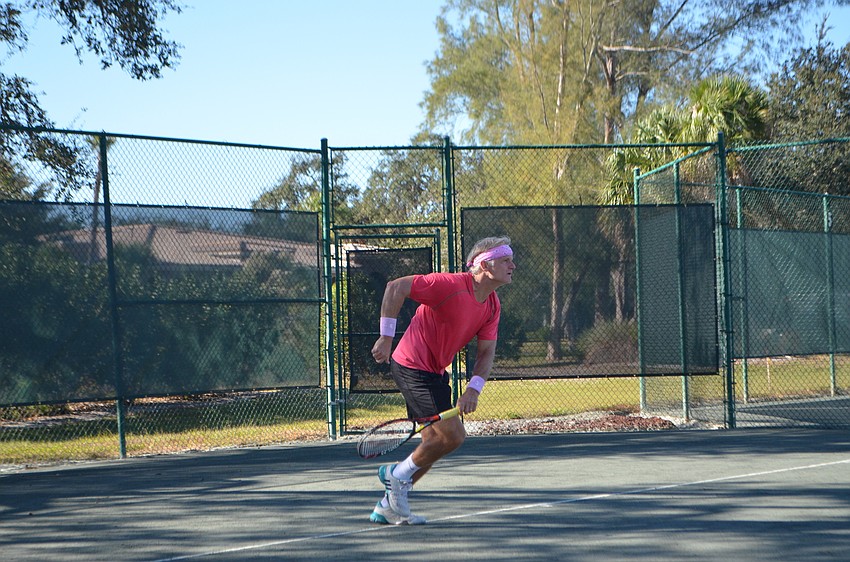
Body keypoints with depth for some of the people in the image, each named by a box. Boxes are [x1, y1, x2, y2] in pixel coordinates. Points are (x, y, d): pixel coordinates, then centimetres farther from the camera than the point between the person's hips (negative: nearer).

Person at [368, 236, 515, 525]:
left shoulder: (492, 306, 3)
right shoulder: (451, 285, -22)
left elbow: (486, 352, 3)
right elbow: (395, 288, -24)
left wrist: (474, 388, -14)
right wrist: (386, 338, -25)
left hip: (434, 372, 10)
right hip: (413, 367, -10)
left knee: (435, 442, 13)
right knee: (453, 435, -13)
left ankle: (388, 507, 23)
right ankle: (398, 474, 8)